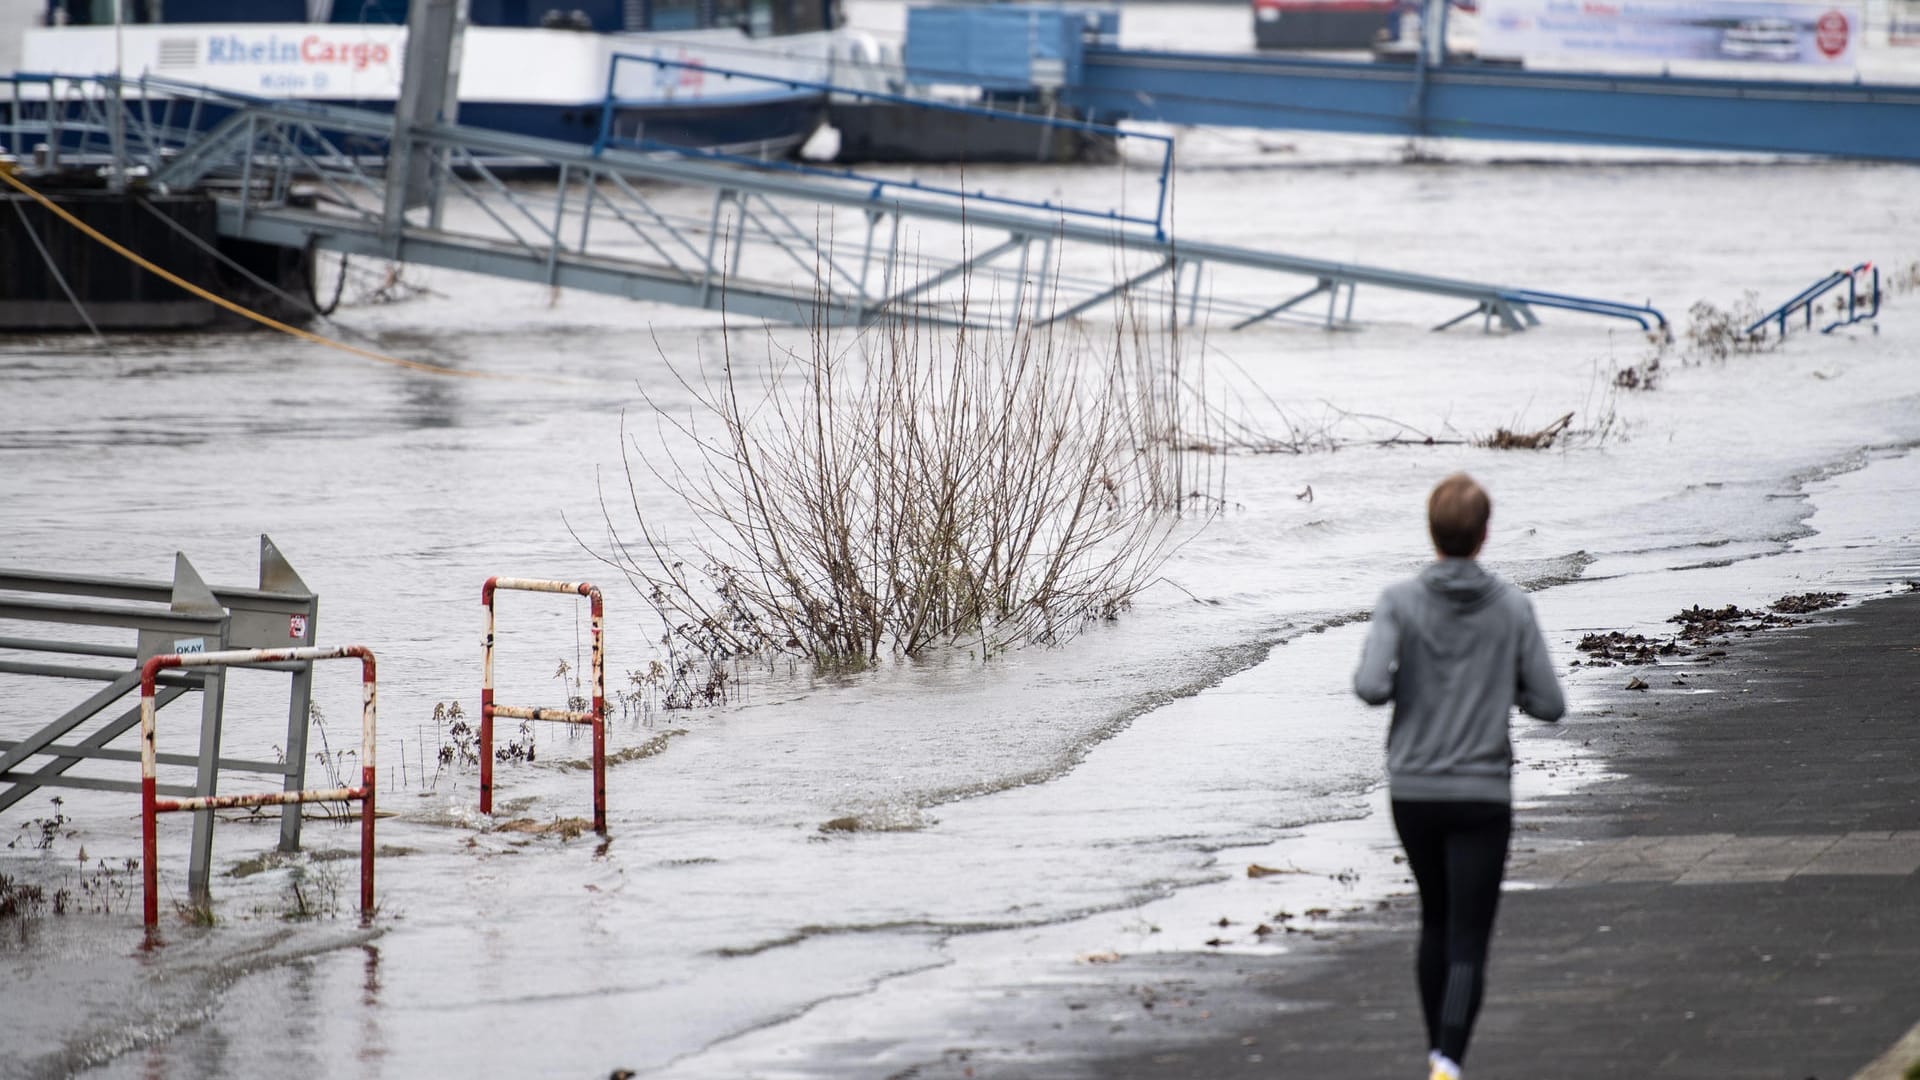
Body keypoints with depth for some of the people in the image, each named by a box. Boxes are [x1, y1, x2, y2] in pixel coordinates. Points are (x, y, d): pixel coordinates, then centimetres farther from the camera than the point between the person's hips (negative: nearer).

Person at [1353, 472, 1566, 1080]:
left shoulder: (1401, 603, -7)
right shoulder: (1512, 609, -5)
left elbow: (1372, 687, -18)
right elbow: (1548, 704, -3)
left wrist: (1401, 678, 5)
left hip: (1414, 792, 2)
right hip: (1483, 795, -2)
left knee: (1436, 920, 24)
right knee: (1468, 943, -4)